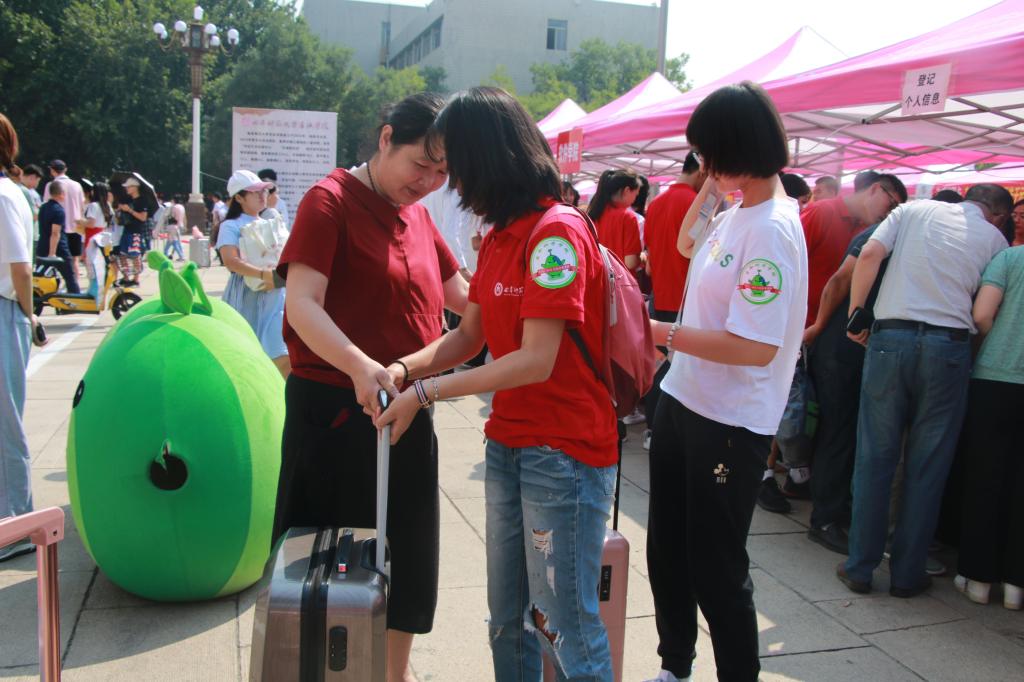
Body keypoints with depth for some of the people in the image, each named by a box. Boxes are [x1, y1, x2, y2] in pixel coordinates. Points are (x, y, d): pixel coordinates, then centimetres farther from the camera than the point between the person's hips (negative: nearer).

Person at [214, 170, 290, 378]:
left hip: (274, 298, 4)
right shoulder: (231, 226, -2)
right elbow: (230, 261, -18)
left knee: (285, 360, -6)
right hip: (245, 298, -4)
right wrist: (264, 274, -31)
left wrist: (279, 275, -12)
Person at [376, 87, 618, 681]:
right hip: (508, 446, 9)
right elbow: (469, 337, 13)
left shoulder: (557, 232, -17)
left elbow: (536, 361, -22)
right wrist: (402, 368, -4)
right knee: (508, 621, 18)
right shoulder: (499, 236, 13)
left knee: (567, 629, 2)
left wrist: (427, 393, -18)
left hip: (564, 453, -9)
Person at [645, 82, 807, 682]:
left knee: (716, 570, 5)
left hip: (730, 424, -9)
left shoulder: (772, 228, -21)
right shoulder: (734, 214, 6)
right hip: (682, 402, 9)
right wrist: (706, 191, 12)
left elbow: (756, 347, -28)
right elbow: (687, 246, 28)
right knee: (666, 550, 21)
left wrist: (662, 332, -22)